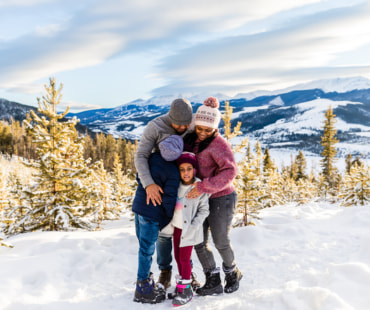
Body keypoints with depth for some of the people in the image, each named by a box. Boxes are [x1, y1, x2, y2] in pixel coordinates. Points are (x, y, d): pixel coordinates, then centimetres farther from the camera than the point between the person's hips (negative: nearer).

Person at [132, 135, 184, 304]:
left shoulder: (152, 157, 2)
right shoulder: (173, 172, -15)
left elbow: (139, 178, 14)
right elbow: (169, 198, -13)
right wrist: (168, 219, 0)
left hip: (138, 206, 7)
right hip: (152, 214, -7)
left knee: (144, 248, 18)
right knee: (147, 250, 2)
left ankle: (145, 281, 32)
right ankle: (143, 291, 13)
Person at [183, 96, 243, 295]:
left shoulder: (218, 144, -17)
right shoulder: (191, 140, 4)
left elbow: (229, 171, -30)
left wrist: (204, 186, -35)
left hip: (221, 199, -6)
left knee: (221, 242, 7)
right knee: (199, 243, 7)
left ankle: (232, 273, 34)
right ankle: (213, 281, 23)